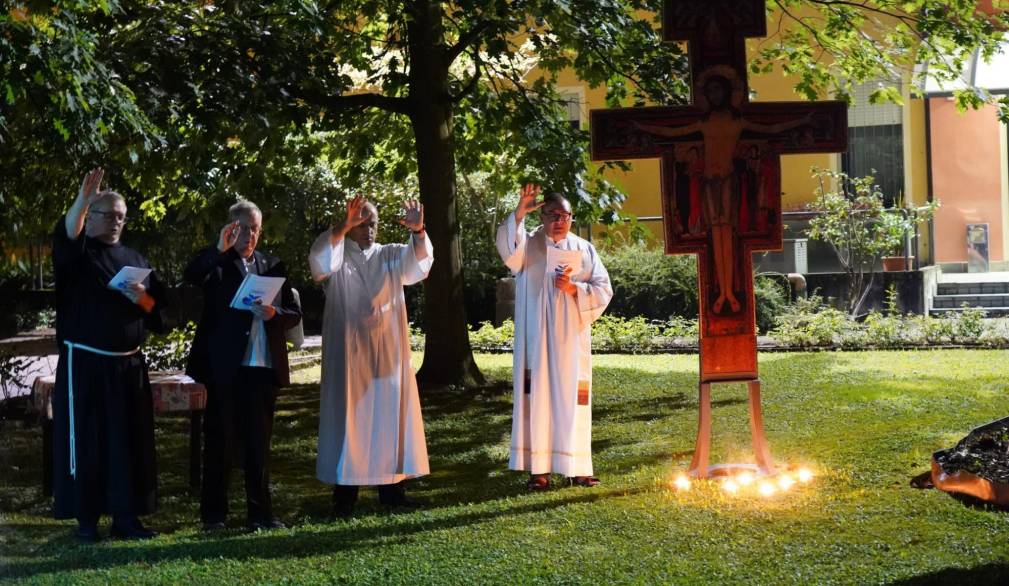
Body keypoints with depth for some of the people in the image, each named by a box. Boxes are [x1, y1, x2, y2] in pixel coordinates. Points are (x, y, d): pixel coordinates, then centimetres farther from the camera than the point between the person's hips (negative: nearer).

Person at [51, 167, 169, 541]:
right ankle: (85, 518, 4)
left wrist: (144, 301, -9)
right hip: (85, 364, -4)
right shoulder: (77, 253, 2)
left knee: (129, 440, 4)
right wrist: (83, 199, -40)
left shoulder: (135, 260, 14)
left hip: (128, 365, 4)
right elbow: (65, 235, -24)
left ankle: (126, 515, 10)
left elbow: (160, 312, 14)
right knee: (84, 440, -2)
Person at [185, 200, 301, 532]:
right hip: (224, 367, -3)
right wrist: (220, 249, -27)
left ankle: (260, 513, 13)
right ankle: (213, 514, 9)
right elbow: (191, 277, -18)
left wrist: (274, 314, -9)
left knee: (259, 442, 7)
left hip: (263, 367, 3)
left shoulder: (272, 267, 14)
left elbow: (294, 315, 12)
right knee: (219, 441, 2)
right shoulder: (216, 263, 4)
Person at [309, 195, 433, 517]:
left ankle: (391, 488, 12)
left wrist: (418, 230, -30)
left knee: (390, 417, 4)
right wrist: (344, 227, -34)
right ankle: (345, 494, 0)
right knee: (350, 419, -3)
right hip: (349, 354, -3)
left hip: (388, 354, 3)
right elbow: (319, 260, -21)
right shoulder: (337, 256, 1)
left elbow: (419, 259, -10)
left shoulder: (390, 256, 9)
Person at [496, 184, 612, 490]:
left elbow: (603, 290, 7)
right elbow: (507, 249, -19)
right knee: (537, 396, -4)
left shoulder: (584, 249, 11)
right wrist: (518, 215, -33)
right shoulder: (528, 245, 4)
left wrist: (575, 288, -11)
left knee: (573, 397, 1)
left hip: (571, 338, 2)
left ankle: (576, 467, 5)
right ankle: (539, 468, -3)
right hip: (537, 338, -2)